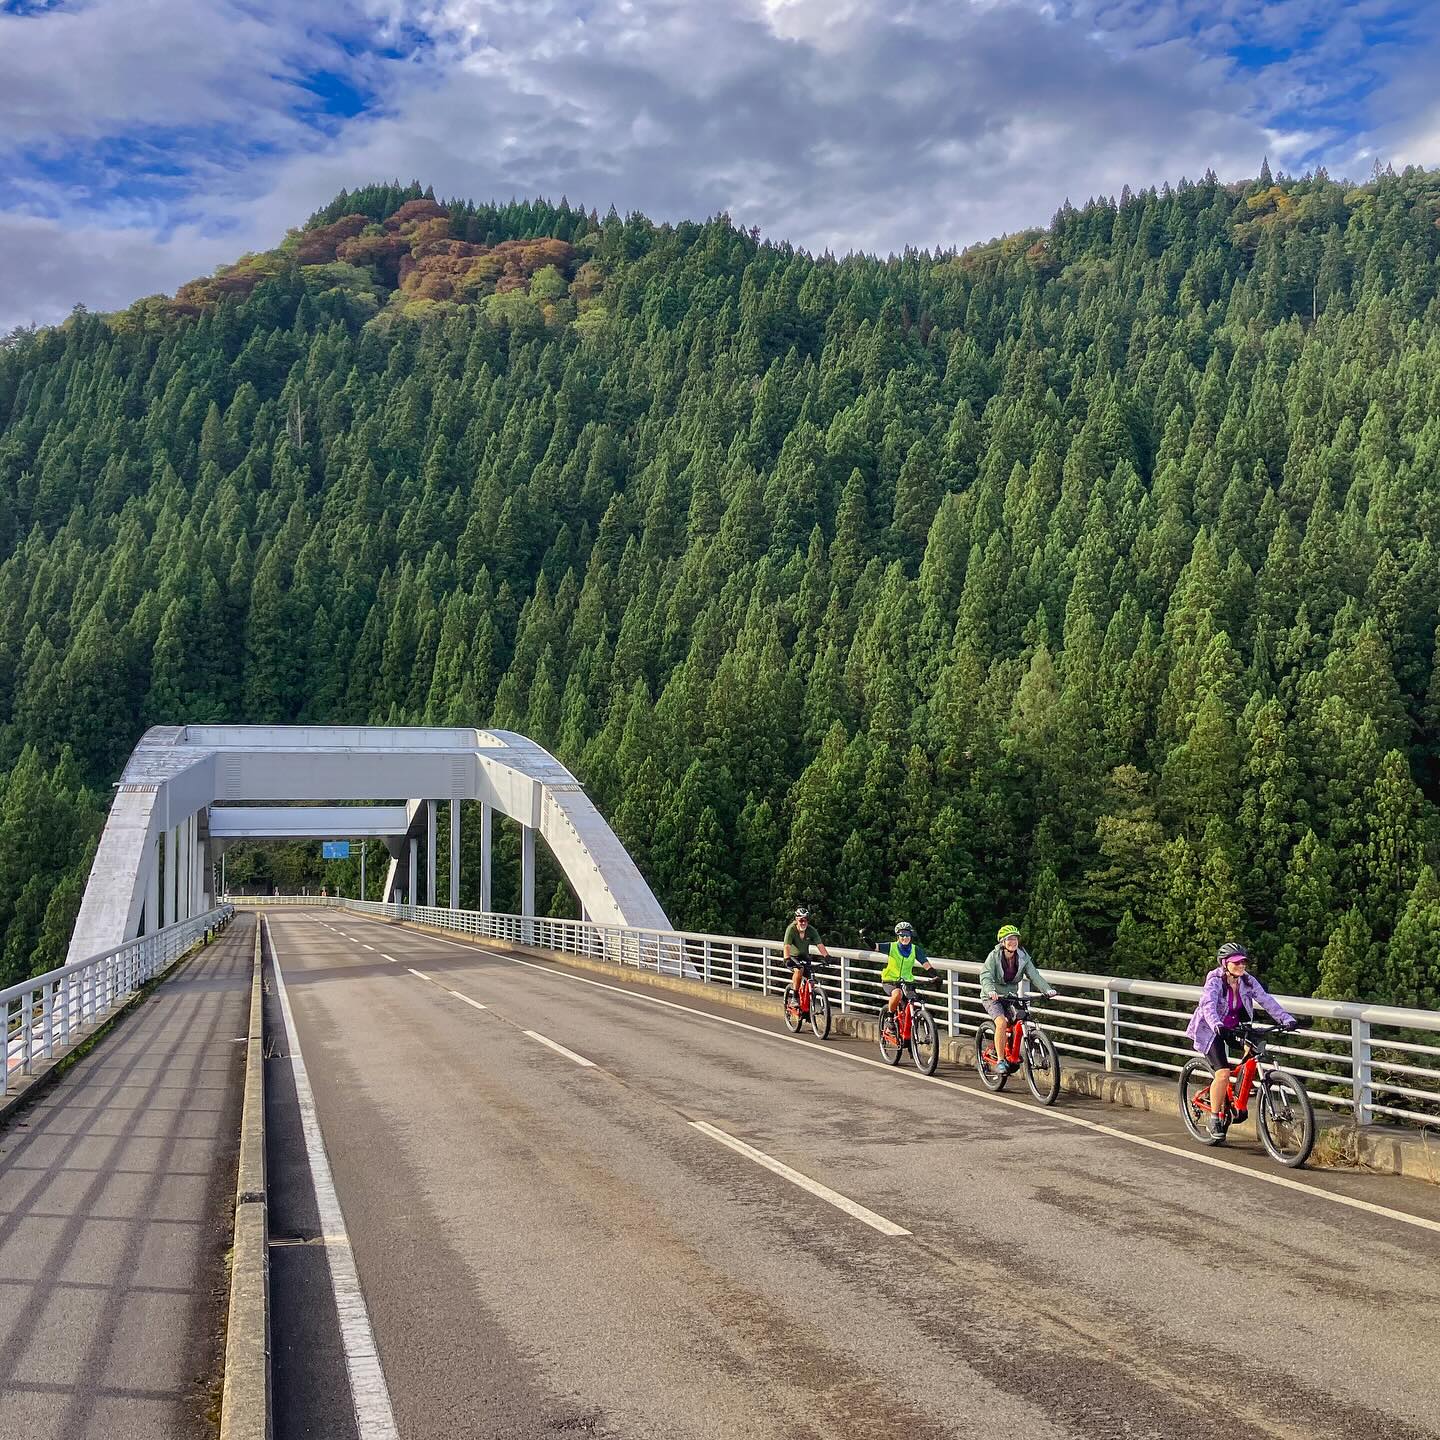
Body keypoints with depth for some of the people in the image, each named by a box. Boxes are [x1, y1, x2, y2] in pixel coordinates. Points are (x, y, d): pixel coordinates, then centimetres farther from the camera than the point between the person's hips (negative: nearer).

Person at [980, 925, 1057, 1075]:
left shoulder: (1023, 957, -6)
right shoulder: (994, 956, -17)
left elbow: (1034, 975, -14)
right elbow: (985, 977, -28)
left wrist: (1048, 990, -31)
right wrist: (991, 991, -49)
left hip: (1011, 996, 4)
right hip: (993, 997, -4)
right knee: (1001, 1022, -28)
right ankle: (1000, 1061, -18)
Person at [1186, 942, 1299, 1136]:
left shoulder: (1247, 980, -7)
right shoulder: (1215, 980, -22)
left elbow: (1266, 1000, -15)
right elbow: (1208, 1006, -36)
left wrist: (1287, 1019, -28)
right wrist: (1218, 1026, -54)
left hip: (1233, 1029, 6)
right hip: (1212, 1031, -6)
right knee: (1223, 1073, -21)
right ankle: (1214, 1118, -4)